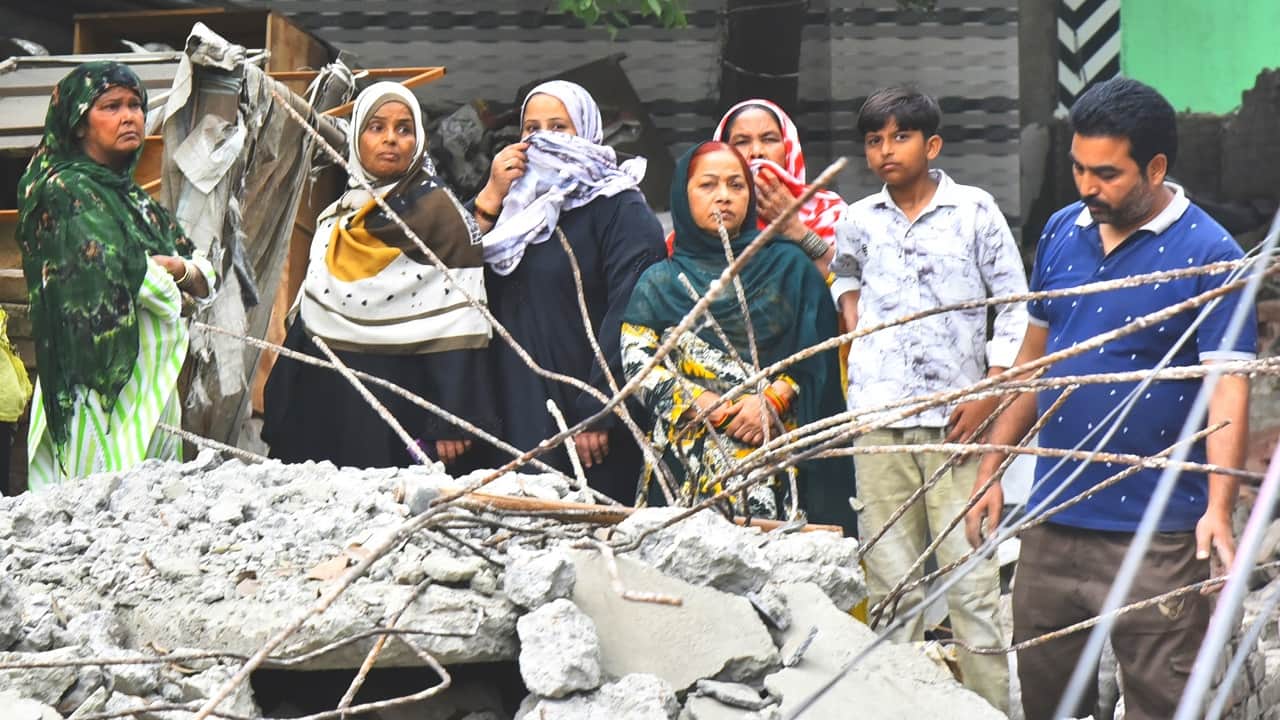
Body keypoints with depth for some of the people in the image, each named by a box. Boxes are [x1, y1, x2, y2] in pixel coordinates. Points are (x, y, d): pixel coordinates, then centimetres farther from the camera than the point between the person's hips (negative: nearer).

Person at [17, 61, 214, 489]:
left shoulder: (130, 196, 19)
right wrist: (167, 275, -2)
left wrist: (177, 269, -7)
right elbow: (106, 275, -21)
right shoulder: (66, 192, -6)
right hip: (102, 391, -8)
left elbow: (204, 278, 16)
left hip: (151, 387, 8)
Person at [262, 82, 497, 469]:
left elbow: (461, 322, -11)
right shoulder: (339, 213, 16)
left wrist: (453, 423, -17)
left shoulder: (439, 211, -4)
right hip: (323, 401, 6)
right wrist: (281, 407, 13)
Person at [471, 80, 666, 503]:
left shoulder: (621, 210, -2)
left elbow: (629, 313, -13)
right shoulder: (517, 206, 19)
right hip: (516, 414, 6)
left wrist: (598, 412, -20)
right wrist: (489, 200, -1)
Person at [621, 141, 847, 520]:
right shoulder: (660, 283, 17)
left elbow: (815, 355, 8)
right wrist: (703, 404, -9)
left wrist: (774, 399, -10)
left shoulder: (788, 266, 16)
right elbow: (638, 362, 5)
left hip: (778, 443, 0)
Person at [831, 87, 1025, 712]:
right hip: (878, 423, 3)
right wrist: (854, 323, 14)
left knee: (972, 583, -5)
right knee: (891, 584, 5)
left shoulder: (974, 211, 2)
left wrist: (991, 391, -5)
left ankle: (992, 707, 0)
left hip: (957, 418, -3)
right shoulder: (857, 221, 11)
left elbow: (1016, 308, 4)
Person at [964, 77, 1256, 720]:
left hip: (1156, 538, -6)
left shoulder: (1209, 256, -10)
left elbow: (1228, 389, -16)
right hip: (1052, 521, 6)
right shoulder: (1062, 234, 8)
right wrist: (992, 469, 14)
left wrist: (1218, 507, -28)